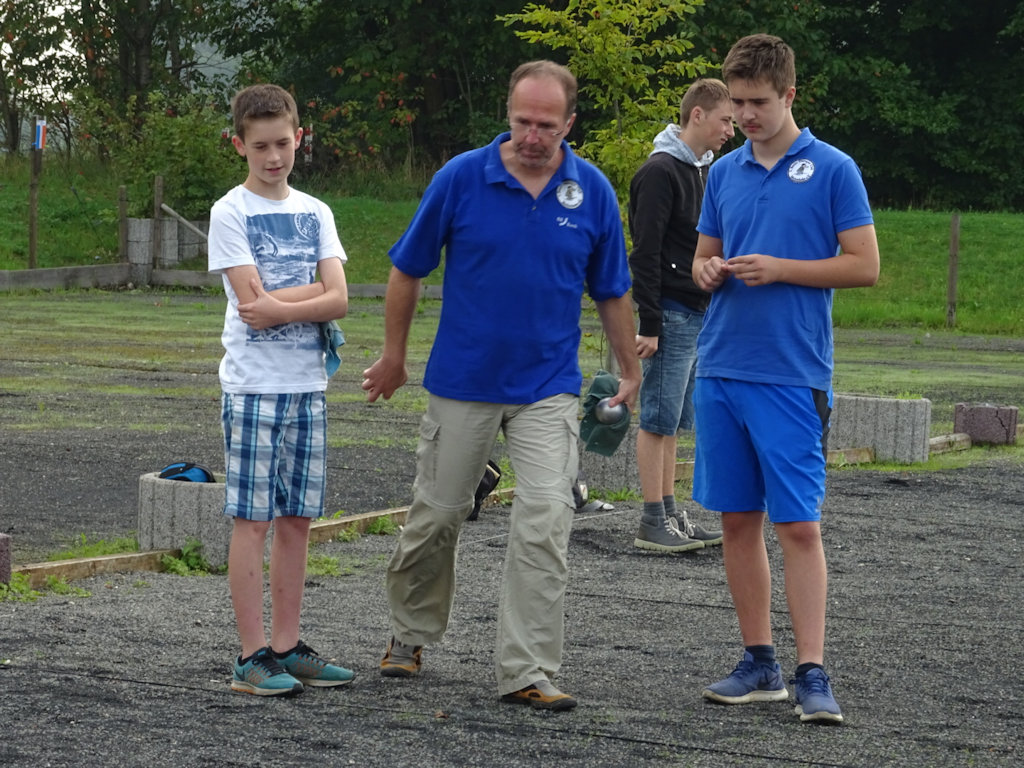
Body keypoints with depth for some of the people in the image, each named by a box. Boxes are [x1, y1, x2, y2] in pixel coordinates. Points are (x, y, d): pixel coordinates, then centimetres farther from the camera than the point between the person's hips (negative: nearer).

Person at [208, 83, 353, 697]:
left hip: (308, 385, 5)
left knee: (298, 519, 7)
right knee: (253, 519, -4)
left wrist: (279, 306, -13)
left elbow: (339, 301, -1)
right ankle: (253, 655, -2)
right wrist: (314, 289, -6)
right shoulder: (231, 214, -4)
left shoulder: (315, 213, 11)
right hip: (253, 385, -5)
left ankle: (287, 646, 14)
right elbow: (254, 303, -13)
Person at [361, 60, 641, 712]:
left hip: (548, 387, 0)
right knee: (438, 514, 11)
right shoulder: (462, 177, -8)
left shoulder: (593, 192, -2)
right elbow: (409, 270, 2)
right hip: (462, 381, 0)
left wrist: (631, 371, 14)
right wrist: (394, 355, 7)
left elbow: (612, 291, 9)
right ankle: (411, 634, 34)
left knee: (546, 522, -11)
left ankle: (526, 671, -6)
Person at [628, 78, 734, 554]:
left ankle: (671, 513, 16)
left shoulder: (703, 170, 16)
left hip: (698, 314, 9)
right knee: (659, 420, -6)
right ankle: (653, 521, -4)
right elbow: (645, 252, -16)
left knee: (672, 420, 12)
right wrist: (650, 325, -18)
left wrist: (712, 313, 19)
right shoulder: (661, 171, -13)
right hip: (672, 316, -9)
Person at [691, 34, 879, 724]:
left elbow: (865, 266, -6)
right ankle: (759, 664, 15)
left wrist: (779, 268, -14)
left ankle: (812, 673, -6)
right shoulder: (725, 173, 12)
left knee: (798, 524, -7)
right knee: (738, 520, 7)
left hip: (794, 376, -5)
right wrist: (708, 272, -3)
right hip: (721, 369, 5)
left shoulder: (833, 170, -3)